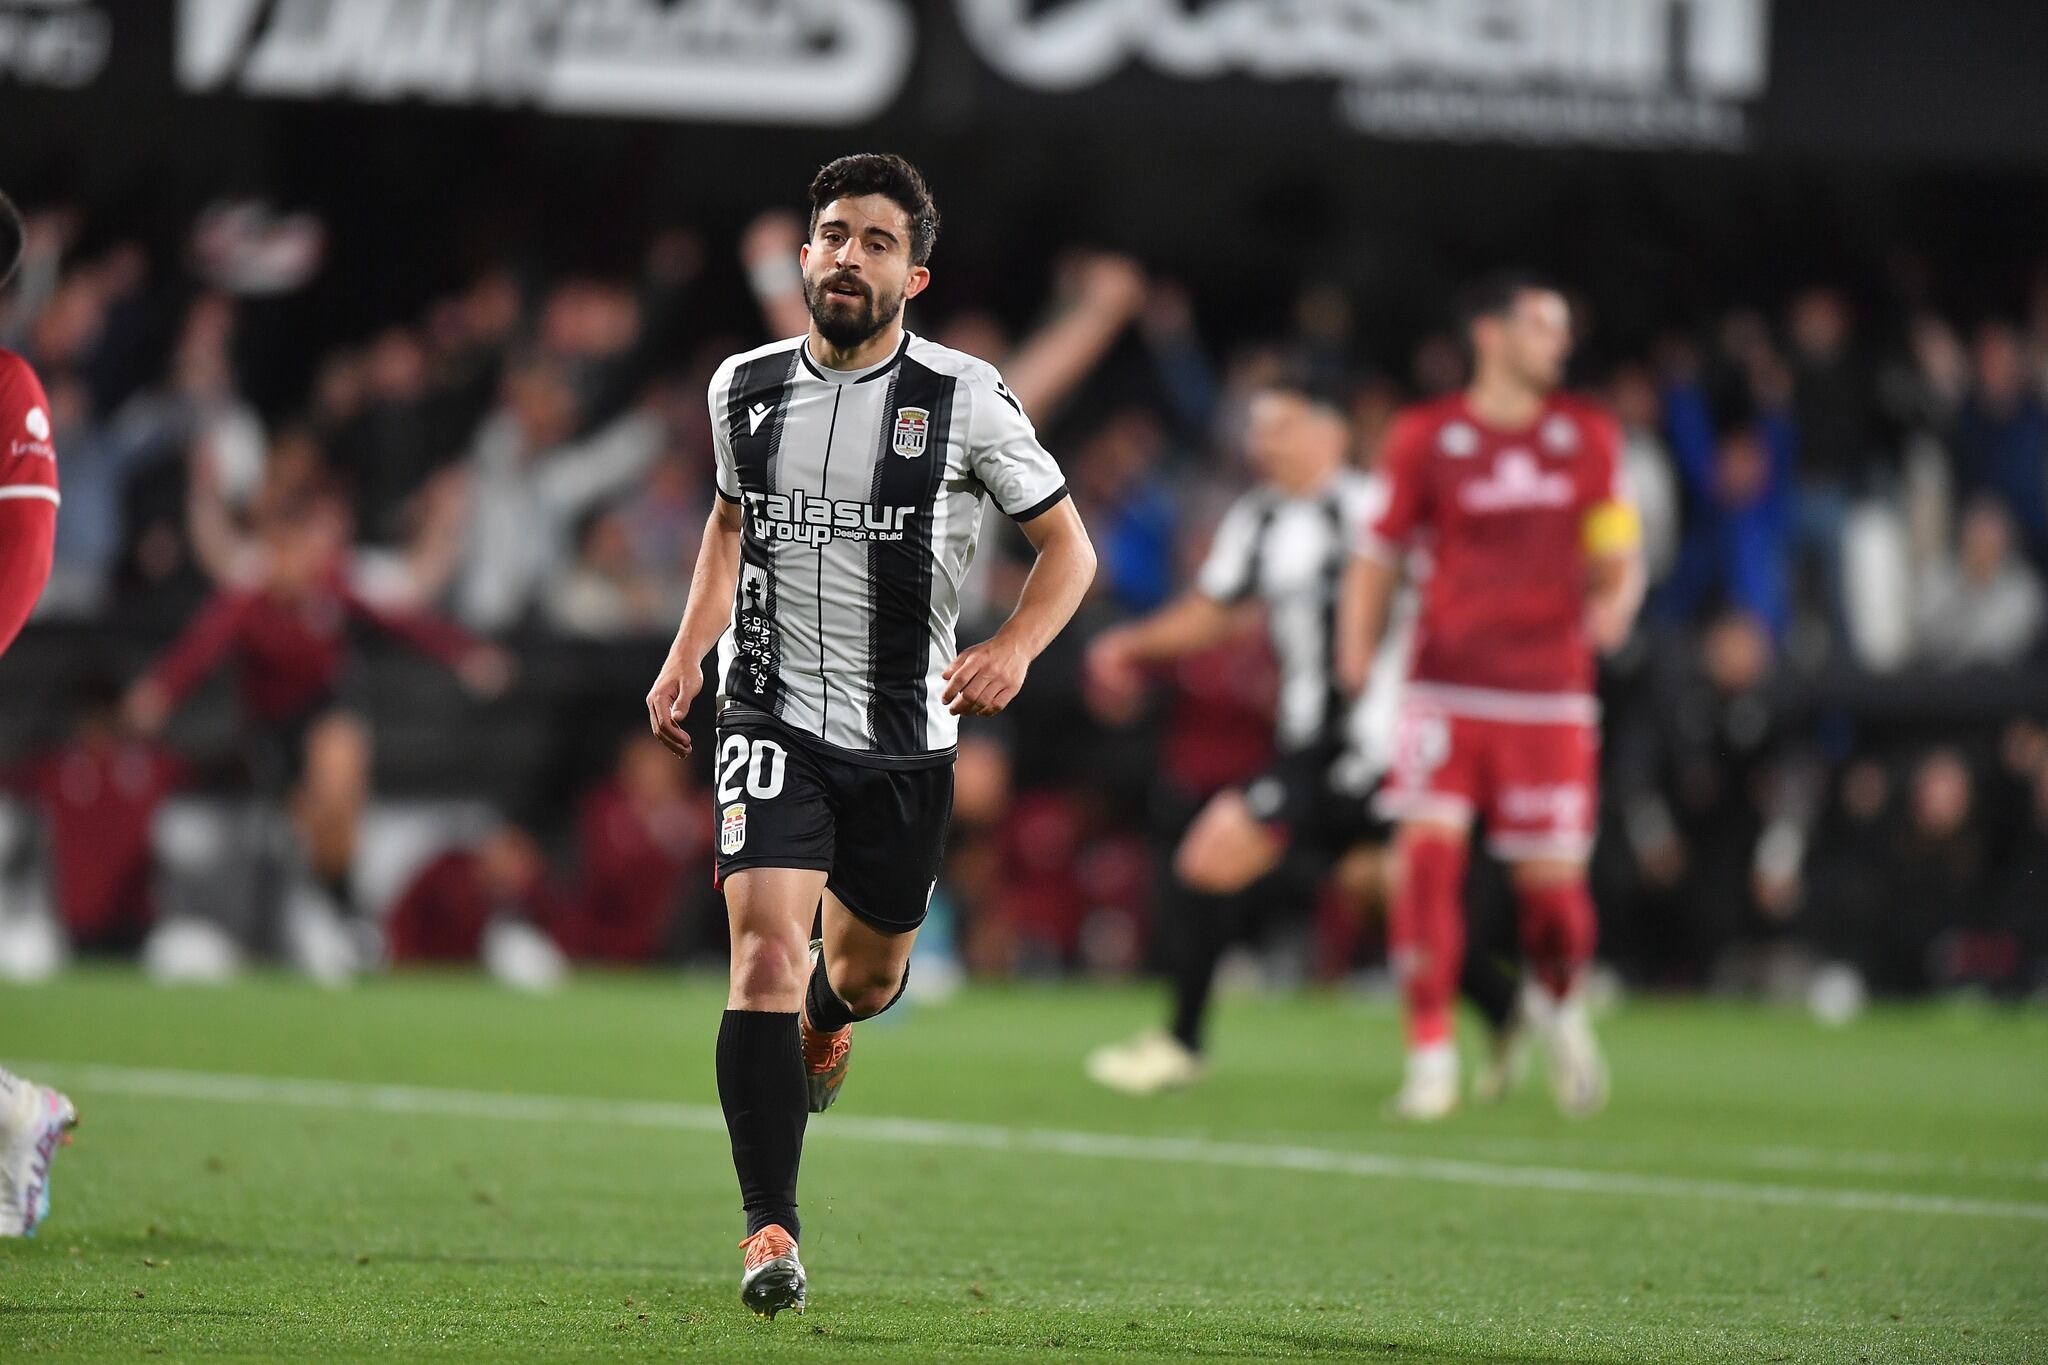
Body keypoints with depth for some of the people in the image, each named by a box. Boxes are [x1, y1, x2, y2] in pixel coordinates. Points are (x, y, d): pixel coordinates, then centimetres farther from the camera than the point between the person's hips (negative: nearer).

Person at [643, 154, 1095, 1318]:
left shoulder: (964, 399, -8)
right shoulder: (745, 389, 1)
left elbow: (1069, 544, -1)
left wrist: (1014, 650, -18)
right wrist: (687, 655, 11)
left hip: (907, 736, 0)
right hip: (774, 718, 0)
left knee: (868, 970, 16)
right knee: (767, 946, -19)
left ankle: (826, 1018, 57)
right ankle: (772, 1232, -19)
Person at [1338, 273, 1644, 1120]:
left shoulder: (1588, 437, 9)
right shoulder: (1426, 438, 3)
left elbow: (1614, 551, 15)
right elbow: (1381, 551, 9)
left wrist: (1615, 601, -7)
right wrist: (1358, 641, -4)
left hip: (1549, 692, 1)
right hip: (1448, 688, -1)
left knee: (1552, 882, 1)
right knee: (1428, 846, -17)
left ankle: (1558, 1003, 35)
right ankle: (1431, 1057, -10)